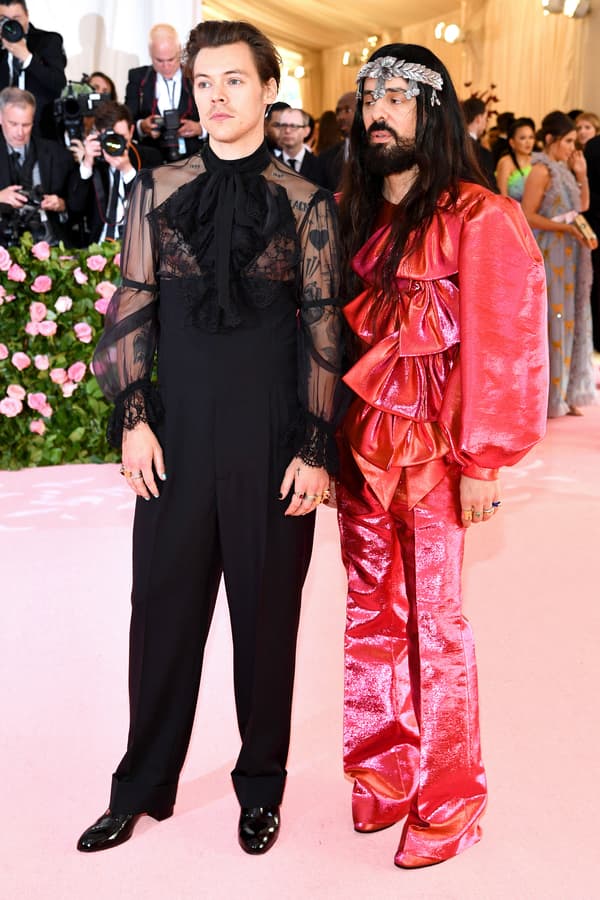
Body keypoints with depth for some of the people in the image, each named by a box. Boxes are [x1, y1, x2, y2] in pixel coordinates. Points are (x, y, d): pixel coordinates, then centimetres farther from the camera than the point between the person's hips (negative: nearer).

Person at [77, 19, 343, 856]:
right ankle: (143, 787, 29)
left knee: (267, 609, 10)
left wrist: (315, 450, -6)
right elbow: (132, 310, 6)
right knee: (164, 605, 10)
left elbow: (323, 330, -2)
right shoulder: (158, 191, 5)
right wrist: (133, 418, -1)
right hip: (179, 430, 2)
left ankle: (261, 785, 31)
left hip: (272, 431, -1)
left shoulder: (305, 203, 0)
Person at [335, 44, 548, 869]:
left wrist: (482, 462, -12)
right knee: (372, 616, 12)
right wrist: (329, 437, 4)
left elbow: (505, 346, -11)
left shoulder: (480, 219, -8)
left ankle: (448, 802, 19)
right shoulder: (354, 215, 11)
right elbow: (333, 327, 10)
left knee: (434, 624, 3)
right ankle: (382, 771, 29)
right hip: (361, 445, 6)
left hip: (434, 452, -5)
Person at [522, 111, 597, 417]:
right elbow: (527, 216, -16)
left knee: (571, 319, 9)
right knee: (552, 320, -3)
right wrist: (566, 227, -19)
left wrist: (581, 175, 4)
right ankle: (545, 395, 7)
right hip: (550, 254, -8)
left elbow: (583, 205, 16)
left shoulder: (564, 168, 13)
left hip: (571, 254, 8)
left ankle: (566, 392, 17)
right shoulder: (541, 171, -10)